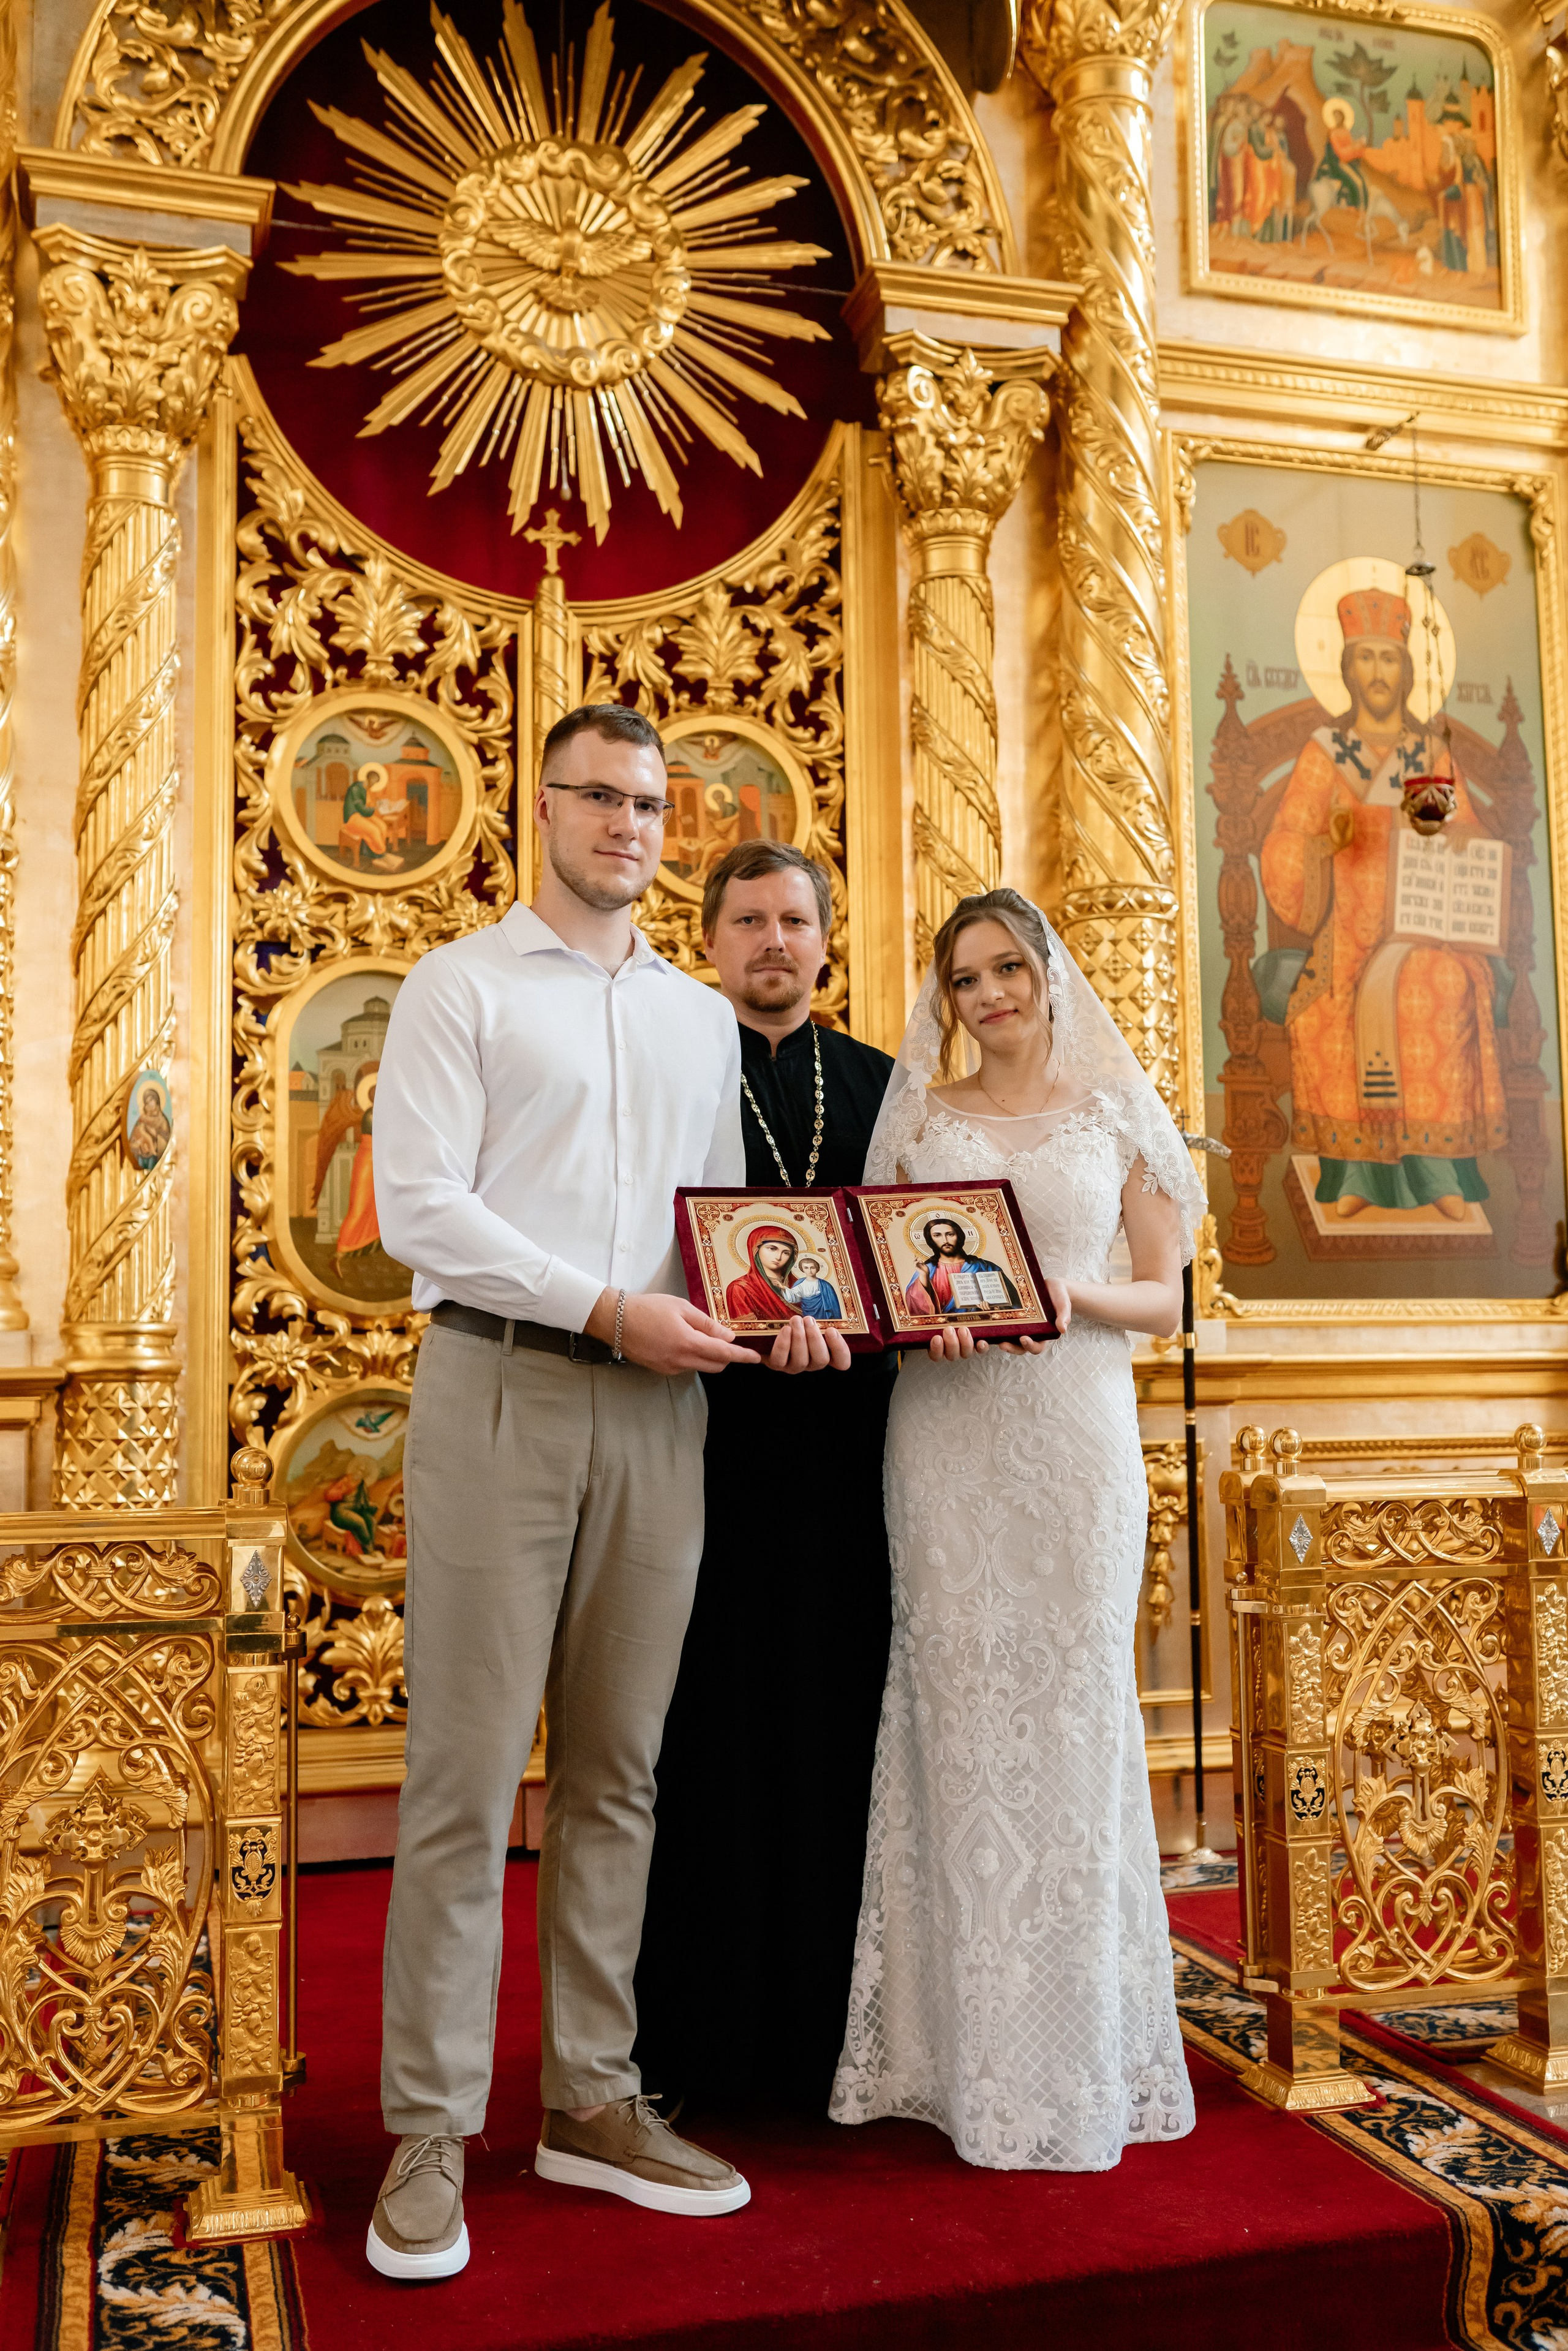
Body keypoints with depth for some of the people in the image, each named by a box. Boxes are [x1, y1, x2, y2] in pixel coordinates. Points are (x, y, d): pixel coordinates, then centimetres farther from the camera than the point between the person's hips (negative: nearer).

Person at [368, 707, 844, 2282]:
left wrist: (773, 1307, -2)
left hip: (658, 1407, 5)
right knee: (467, 1769, -3)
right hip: (500, 1389, -4)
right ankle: (430, 2133, 9)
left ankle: (591, 2102, 20)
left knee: (617, 1770, 9)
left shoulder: (701, 1017, 19)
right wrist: (610, 1307, -15)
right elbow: (418, 1204, -7)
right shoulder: (463, 985, 4)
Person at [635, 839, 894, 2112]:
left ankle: (827, 2031, 20)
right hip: (708, 1446, -3)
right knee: (706, 1734, 2)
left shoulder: (880, 1083, 15)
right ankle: (697, 2039, 15)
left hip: (841, 1452, 3)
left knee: (837, 1734, 6)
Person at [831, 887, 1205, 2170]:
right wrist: (927, 1316, -11)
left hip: (1078, 1431, -1)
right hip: (945, 1431, 1)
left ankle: (1078, 2051, 16)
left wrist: (1070, 1298, -13)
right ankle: (966, 2047, 13)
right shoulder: (920, 1120, 12)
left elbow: (1166, 1300, 6)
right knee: (957, 1709, 1)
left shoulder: (1118, 1115, 8)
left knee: (1074, 1705, 1)